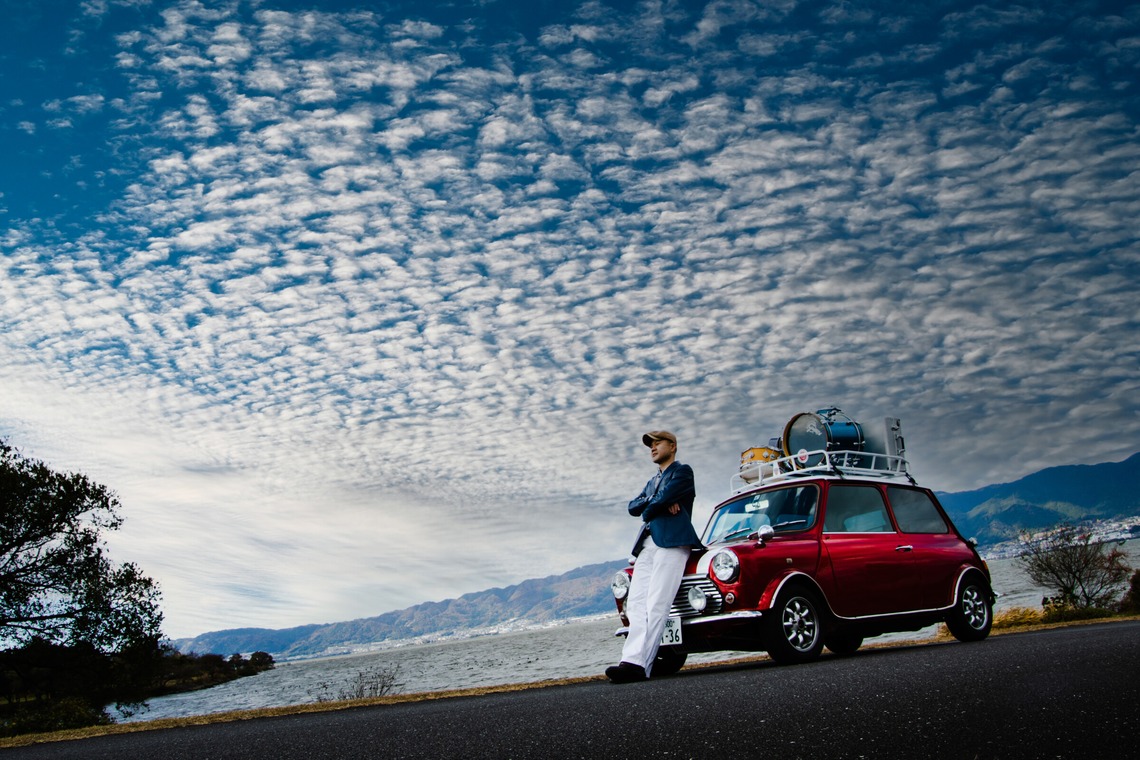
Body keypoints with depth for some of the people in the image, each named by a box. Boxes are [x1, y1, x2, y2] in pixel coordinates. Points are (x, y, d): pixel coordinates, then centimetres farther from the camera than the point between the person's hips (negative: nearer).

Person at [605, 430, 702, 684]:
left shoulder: (683, 471, 9)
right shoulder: (652, 482, 32)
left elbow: (662, 499, -8)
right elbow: (632, 507, 15)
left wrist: (648, 509, 11)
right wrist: (658, 502, -1)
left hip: (672, 541, -8)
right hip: (647, 544, 8)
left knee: (656, 604, -18)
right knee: (635, 604, -8)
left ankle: (638, 664, -26)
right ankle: (633, 660, -17)